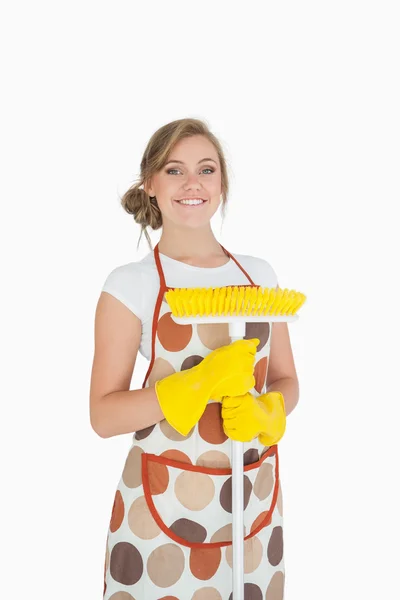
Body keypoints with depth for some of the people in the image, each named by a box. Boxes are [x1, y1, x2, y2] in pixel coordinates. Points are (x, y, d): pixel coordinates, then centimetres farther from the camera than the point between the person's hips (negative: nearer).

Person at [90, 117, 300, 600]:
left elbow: (286, 381, 11)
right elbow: (104, 415, -11)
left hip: (256, 498, 4)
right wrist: (200, 384, -23)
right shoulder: (130, 285, -7)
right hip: (164, 503, -4)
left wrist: (267, 411, -12)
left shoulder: (259, 275, 6)